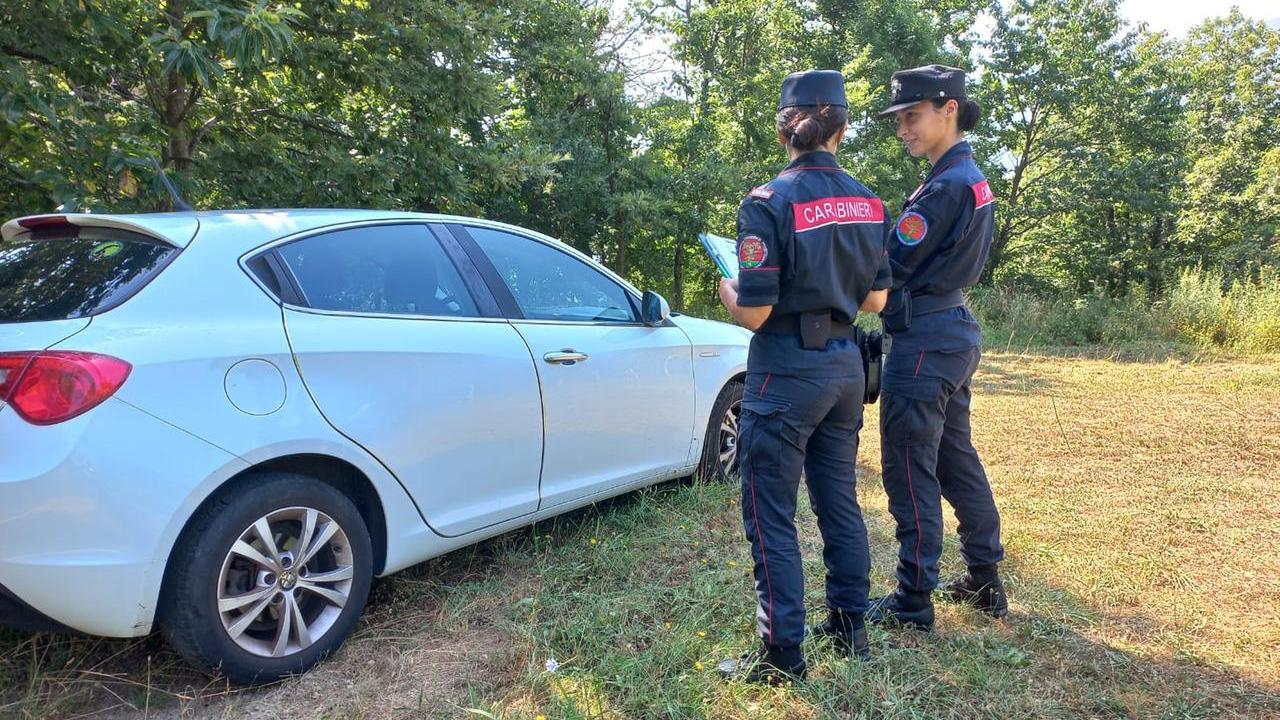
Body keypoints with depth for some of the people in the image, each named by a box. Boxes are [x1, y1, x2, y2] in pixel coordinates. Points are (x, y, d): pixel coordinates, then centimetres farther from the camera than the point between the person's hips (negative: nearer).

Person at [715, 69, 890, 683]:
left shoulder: (769, 203, -16)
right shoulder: (867, 203, 4)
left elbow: (753, 313, -18)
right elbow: (875, 300, 8)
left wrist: (725, 287, 2)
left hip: (787, 374, -7)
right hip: (845, 367, 7)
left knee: (770, 516, 4)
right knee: (839, 501, 19)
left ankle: (782, 654, 13)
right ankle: (850, 627, 32)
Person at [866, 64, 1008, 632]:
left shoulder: (946, 187, -17)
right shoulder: (973, 180, 14)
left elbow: (888, 267, -15)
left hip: (925, 340, -10)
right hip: (956, 331, 10)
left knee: (910, 470, -2)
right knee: (956, 459, 18)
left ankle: (913, 602, 7)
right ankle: (986, 581, 29)